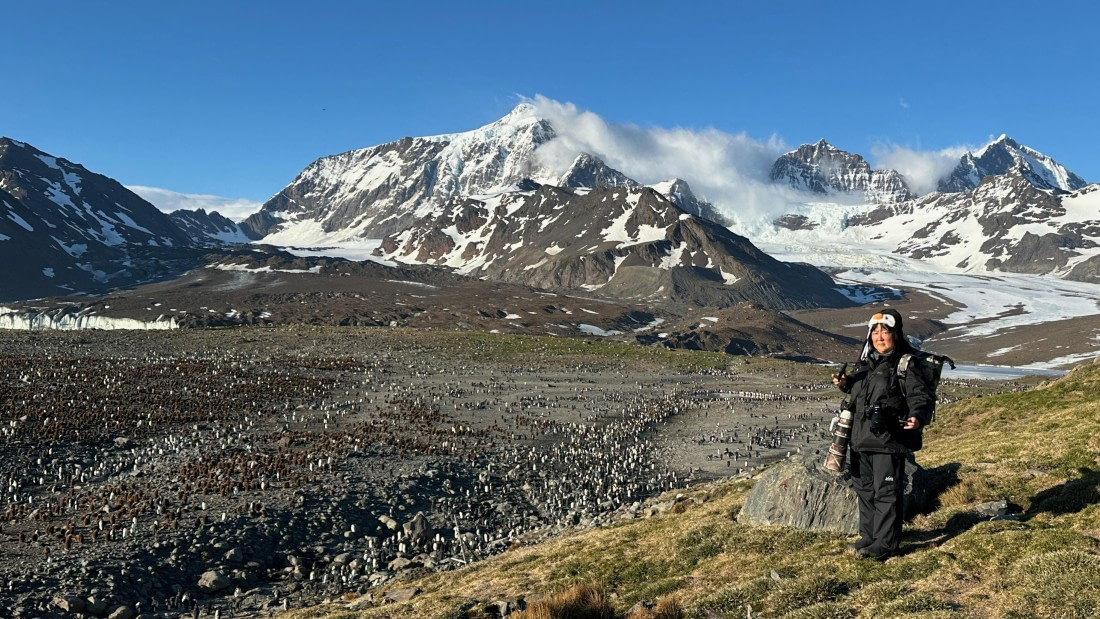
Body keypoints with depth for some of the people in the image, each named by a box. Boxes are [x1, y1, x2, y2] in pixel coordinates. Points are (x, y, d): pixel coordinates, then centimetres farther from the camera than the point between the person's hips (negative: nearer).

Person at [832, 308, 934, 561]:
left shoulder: (908, 364, -10)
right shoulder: (867, 362, 14)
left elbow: (922, 396, -14)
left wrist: (917, 417, -33)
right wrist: (846, 384, 9)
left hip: (889, 439, -8)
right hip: (861, 438, 9)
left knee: (886, 492, -2)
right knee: (864, 488, 17)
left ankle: (885, 544, 9)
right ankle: (869, 537, 31)